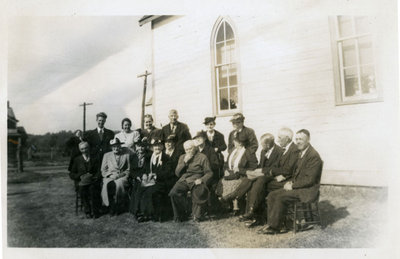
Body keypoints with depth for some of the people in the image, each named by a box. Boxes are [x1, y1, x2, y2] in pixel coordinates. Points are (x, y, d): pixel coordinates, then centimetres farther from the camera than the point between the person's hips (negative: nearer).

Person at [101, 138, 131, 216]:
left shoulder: (126, 155, 12)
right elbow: (103, 170, 13)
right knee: (107, 184, -33)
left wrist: (118, 175, -7)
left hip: (122, 177, -1)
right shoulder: (107, 155, 16)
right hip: (109, 177, 1)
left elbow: (128, 170, 8)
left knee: (119, 184, -35)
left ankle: (117, 206, -19)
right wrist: (110, 175, -6)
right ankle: (111, 206, -20)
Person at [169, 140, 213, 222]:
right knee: (173, 193, -27)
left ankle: (197, 216, -6)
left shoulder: (202, 157, 8)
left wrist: (202, 180, -17)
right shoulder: (182, 157, 20)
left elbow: (209, 173, 3)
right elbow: (177, 173, 11)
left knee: (199, 194, -34)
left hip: (196, 181, -3)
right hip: (183, 180, 3)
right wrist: (184, 162, -1)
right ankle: (182, 213, -3)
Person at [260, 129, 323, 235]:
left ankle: (275, 227, -10)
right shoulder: (300, 153, 13)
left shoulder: (314, 156, -16)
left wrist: (293, 185, -16)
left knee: (281, 197, -24)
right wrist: (291, 182, 1)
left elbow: (310, 179, -19)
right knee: (272, 195, -5)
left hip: (307, 190, -9)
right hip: (297, 186, 9)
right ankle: (272, 224, -3)